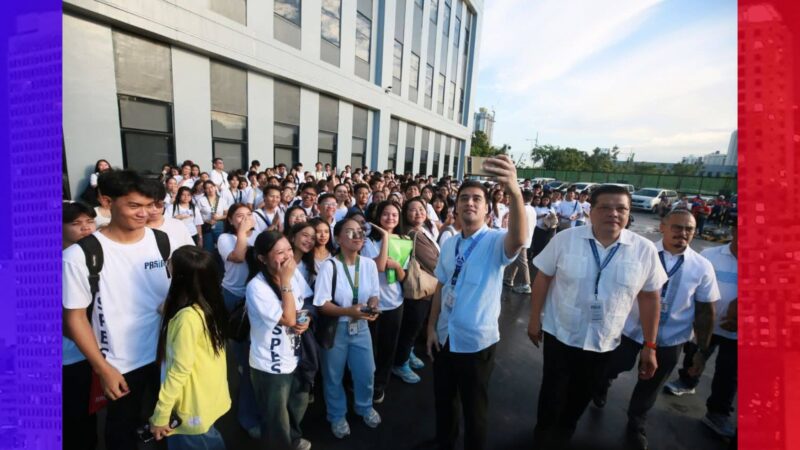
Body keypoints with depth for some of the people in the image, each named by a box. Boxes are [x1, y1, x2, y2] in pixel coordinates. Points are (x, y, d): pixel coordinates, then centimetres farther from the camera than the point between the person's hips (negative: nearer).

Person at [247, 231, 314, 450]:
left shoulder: (295, 276, -7)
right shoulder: (256, 287, -26)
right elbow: (288, 319, -29)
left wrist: (307, 321, -14)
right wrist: (285, 281, -31)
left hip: (295, 358, 7)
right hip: (270, 366, -6)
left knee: (298, 405, 28)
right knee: (276, 417, 17)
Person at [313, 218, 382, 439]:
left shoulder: (369, 264, -8)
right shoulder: (329, 266, -20)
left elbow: (374, 294, 2)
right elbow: (322, 304, -18)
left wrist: (372, 306, -19)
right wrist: (349, 311, -29)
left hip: (361, 327, 3)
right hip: (335, 329, -3)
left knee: (366, 373, 16)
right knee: (334, 376, 16)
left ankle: (365, 407, 47)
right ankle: (337, 416, 44)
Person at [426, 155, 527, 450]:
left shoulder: (496, 242, -18)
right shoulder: (449, 244, -1)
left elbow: (518, 240, -42)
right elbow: (441, 287, 6)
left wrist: (514, 191, -59)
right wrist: (431, 327, 4)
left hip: (477, 340, -5)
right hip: (445, 336, 6)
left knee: (474, 406, 17)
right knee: (442, 398, 25)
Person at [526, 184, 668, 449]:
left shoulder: (645, 250, -9)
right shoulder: (565, 239, -13)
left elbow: (649, 297, -1)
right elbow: (543, 278, -6)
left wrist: (650, 345, 2)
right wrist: (534, 319, -4)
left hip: (604, 343, 2)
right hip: (560, 335, -2)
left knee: (581, 396, 23)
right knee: (552, 393, 15)